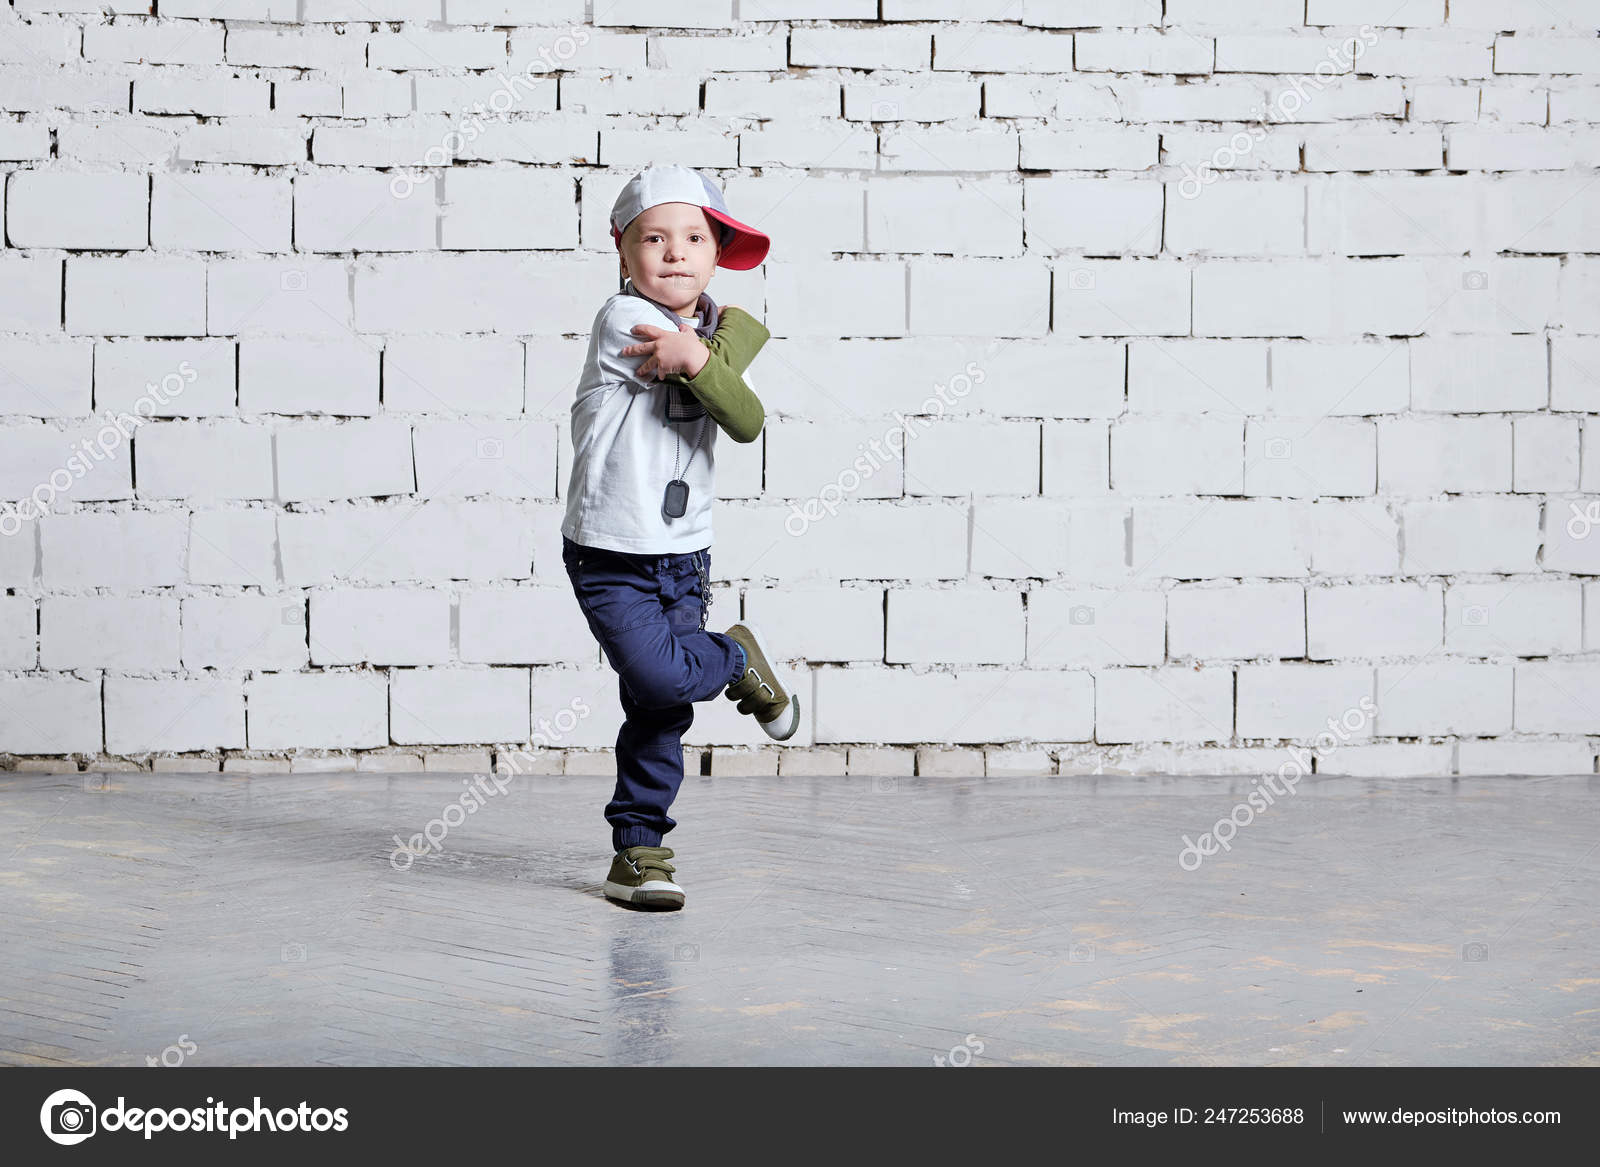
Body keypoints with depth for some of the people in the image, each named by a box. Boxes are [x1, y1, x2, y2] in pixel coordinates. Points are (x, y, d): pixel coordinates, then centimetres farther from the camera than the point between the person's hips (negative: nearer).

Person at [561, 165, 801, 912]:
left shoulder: (713, 330, 6)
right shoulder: (623, 321, -12)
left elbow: (748, 422, -12)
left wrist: (696, 358, -22)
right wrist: (738, 334, -1)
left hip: (684, 558, 5)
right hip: (611, 559, -5)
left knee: (660, 712, 6)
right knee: (663, 677, -23)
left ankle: (638, 848, 17)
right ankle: (737, 660, 8)